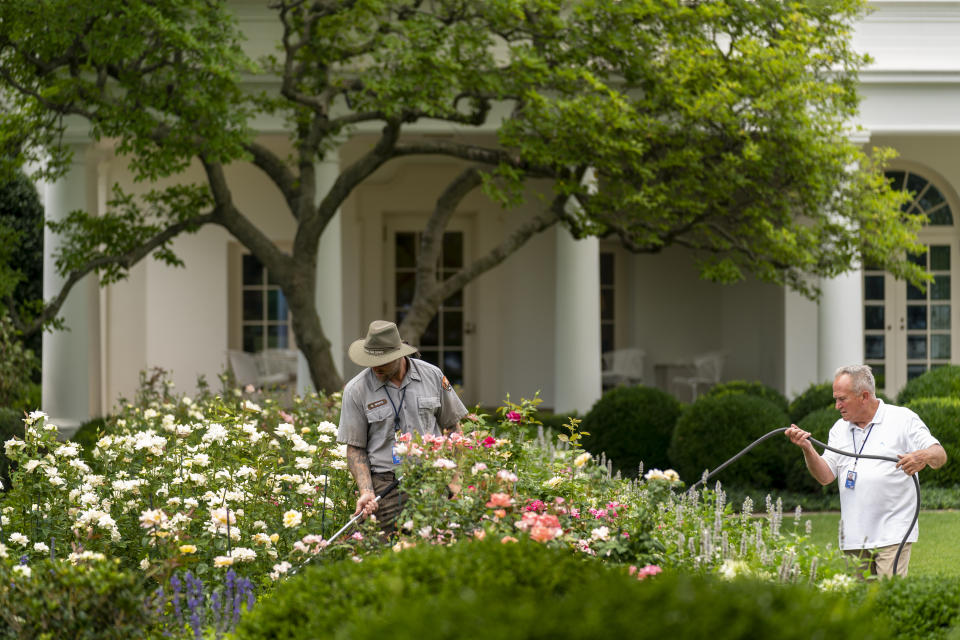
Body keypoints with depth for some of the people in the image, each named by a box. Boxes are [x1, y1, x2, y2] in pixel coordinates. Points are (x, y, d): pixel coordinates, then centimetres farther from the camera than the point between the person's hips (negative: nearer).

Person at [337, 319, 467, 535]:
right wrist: (366, 491, -9)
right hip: (387, 483, -2)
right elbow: (355, 448, 3)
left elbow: (452, 426, 15)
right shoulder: (356, 390, 0)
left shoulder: (432, 376, 5)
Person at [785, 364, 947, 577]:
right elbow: (825, 476, 7)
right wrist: (807, 448, -10)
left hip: (892, 534, -5)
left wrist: (923, 457, -30)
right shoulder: (839, 429, 14)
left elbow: (940, 455, -7)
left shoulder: (903, 419, -1)